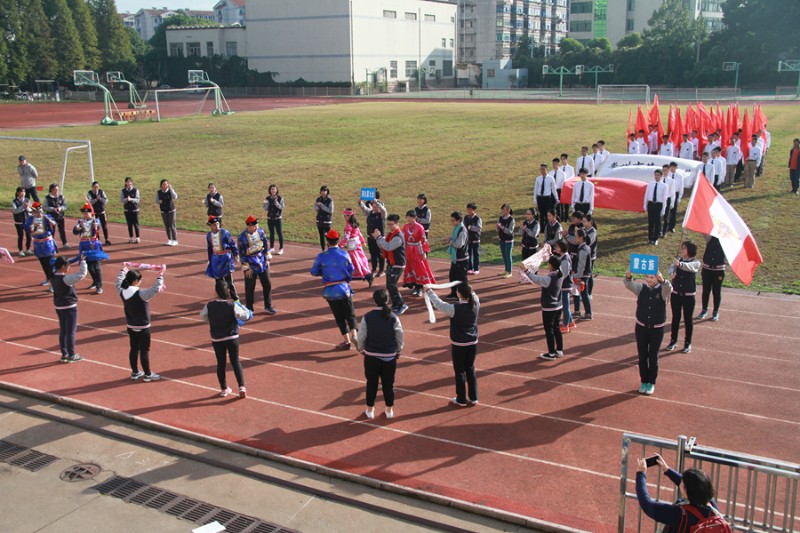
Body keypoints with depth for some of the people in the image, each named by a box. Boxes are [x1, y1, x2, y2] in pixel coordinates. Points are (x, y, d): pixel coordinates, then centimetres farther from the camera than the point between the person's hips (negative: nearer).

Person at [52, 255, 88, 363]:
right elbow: (82, 274, -27)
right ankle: (71, 355, 13)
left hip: (59, 307, 8)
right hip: (69, 307, -8)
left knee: (62, 331, 15)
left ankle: (64, 354, 23)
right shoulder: (66, 278, -25)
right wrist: (83, 261, -16)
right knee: (71, 332, 4)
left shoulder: (53, 276, -3)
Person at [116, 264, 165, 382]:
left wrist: (123, 269, 28)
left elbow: (119, 281, 15)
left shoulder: (122, 291, -5)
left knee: (134, 349, 16)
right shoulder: (141, 294, -25)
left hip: (130, 327, 7)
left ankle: (135, 372, 26)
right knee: (144, 350, 3)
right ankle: (147, 374, 12)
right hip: (143, 327, -6)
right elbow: (156, 289, -30)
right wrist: (161, 274, -23)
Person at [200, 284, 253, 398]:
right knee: (235, 362, 9)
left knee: (221, 363, 13)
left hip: (216, 339, 2)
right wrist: (241, 306, 10)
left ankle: (224, 389, 20)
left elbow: (203, 317, 8)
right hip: (232, 338, -1)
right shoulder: (233, 306, -16)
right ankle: (241, 387, -1)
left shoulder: (209, 306, -9)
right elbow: (246, 316, -8)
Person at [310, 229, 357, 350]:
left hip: (330, 291, 0)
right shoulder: (344, 254, -4)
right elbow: (351, 270, 4)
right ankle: (353, 335, -14)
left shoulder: (321, 256, -9)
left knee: (339, 317, 11)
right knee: (350, 314, 8)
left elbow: (314, 272, 0)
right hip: (344, 289, 0)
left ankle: (347, 341, 13)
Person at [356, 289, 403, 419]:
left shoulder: (368, 316, -10)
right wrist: (398, 351, 15)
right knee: (388, 384, 13)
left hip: (371, 356, 0)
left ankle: (370, 410, 24)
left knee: (371, 383, 14)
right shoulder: (393, 317, -9)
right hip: (389, 356, 0)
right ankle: (389, 410, 23)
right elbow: (400, 337, -3)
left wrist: (361, 348, 15)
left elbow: (361, 337, -4)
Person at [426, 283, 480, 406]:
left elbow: (439, 303, -7)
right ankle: (473, 398, 24)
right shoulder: (476, 304, -8)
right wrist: (468, 289, 30)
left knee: (459, 372, 8)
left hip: (458, 345, -5)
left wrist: (429, 291, 7)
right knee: (470, 369, 17)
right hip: (473, 344, 5)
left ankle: (461, 400, 18)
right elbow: (474, 296, 16)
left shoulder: (455, 308, -21)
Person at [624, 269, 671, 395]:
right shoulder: (641, 288, -4)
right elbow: (629, 284, -22)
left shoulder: (662, 290, -9)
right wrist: (628, 275, -45)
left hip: (657, 329, -2)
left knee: (653, 357, 8)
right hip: (641, 327, 2)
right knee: (642, 356, 10)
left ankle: (651, 383, 23)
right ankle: (643, 382, 25)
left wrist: (662, 280, -55)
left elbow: (669, 288, -33)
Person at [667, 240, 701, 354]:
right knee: (675, 318, 12)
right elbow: (672, 266, -15)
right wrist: (671, 273, -39)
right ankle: (673, 341, 23)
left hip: (689, 295, -3)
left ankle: (688, 343, 18)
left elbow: (689, 267, -30)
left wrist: (680, 264, -52)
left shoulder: (696, 262, -7)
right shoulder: (678, 259, 5)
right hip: (676, 294, 3)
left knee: (688, 319, 6)